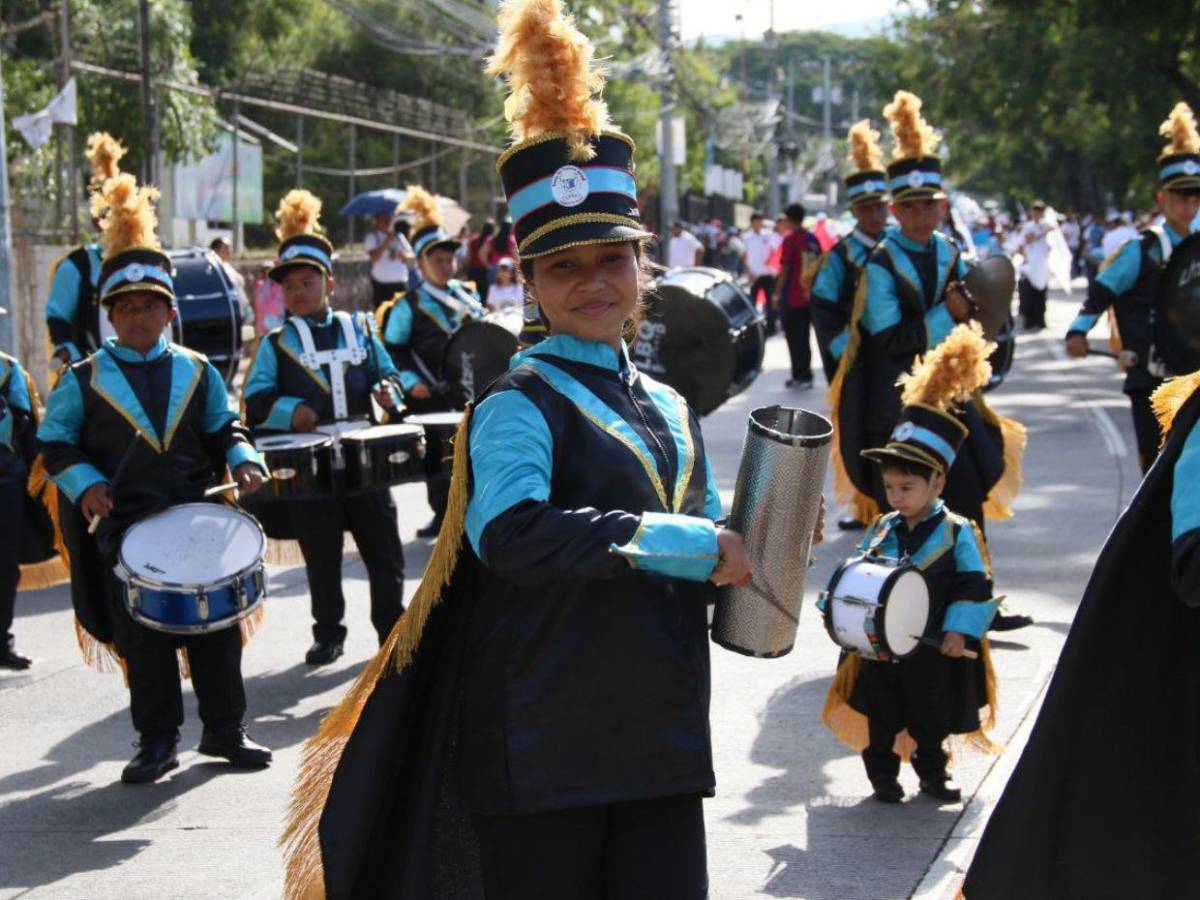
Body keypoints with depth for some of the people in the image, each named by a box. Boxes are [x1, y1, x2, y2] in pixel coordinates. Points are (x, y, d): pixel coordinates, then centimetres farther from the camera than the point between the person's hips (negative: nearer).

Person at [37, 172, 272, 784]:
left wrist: (242, 460, -6)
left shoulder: (197, 373, 9)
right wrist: (84, 482, -13)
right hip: (124, 530, -2)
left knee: (217, 626, 5)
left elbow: (224, 430, 14)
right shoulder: (83, 381, 2)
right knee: (142, 639, 1)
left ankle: (225, 729, 17)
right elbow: (54, 444, 4)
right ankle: (157, 741, 11)